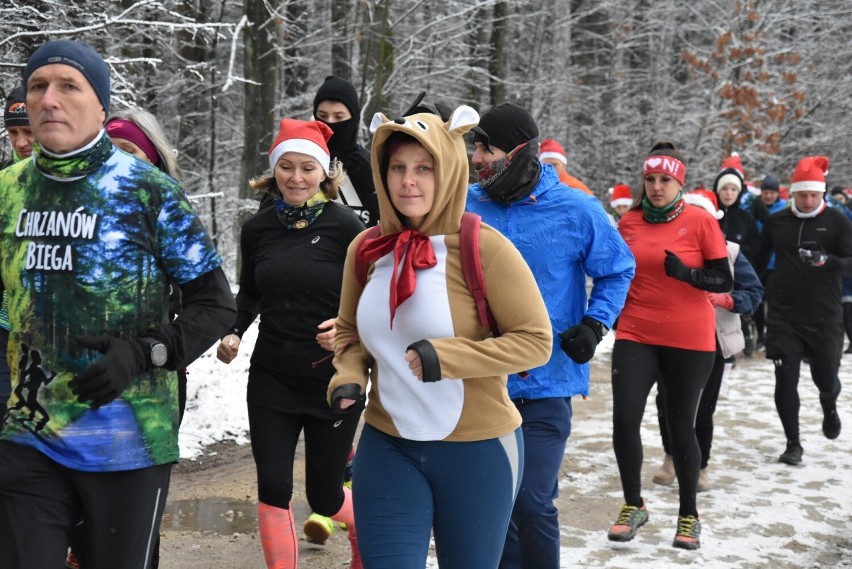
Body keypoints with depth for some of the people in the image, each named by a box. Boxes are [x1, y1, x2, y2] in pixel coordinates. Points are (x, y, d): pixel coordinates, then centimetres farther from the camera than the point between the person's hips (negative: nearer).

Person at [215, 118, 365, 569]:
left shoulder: (345, 226, -10)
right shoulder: (258, 228, 0)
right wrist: (233, 333, -1)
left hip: (334, 379, -3)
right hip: (271, 378, 3)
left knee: (323, 496, 9)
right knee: (273, 488, -2)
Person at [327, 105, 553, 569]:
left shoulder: (482, 247, -15)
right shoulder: (366, 248, 1)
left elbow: (536, 340, -13)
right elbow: (349, 331, 16)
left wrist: (445, 357, -23)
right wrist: (349, 377, -5)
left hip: (476, 450, -3)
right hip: (387, 447, 3)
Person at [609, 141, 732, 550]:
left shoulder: (701, 221, -6)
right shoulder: (629, 222, 3)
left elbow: (724, 281, -7)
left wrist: (685, 272, -23)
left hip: (689, 341, -2)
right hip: (635, 337, 2)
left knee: (680, 426, 6)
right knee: (624, 419, -7)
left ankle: (689, 514, 24)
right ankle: (633, 505, 14)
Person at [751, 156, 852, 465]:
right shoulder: (776, 221, 3)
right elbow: (758, 260, 13)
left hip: (824, 317, -1)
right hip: (783, 317, 1)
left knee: (826, 378, 8)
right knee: (785, 380, -3)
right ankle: (793, 444, 12)